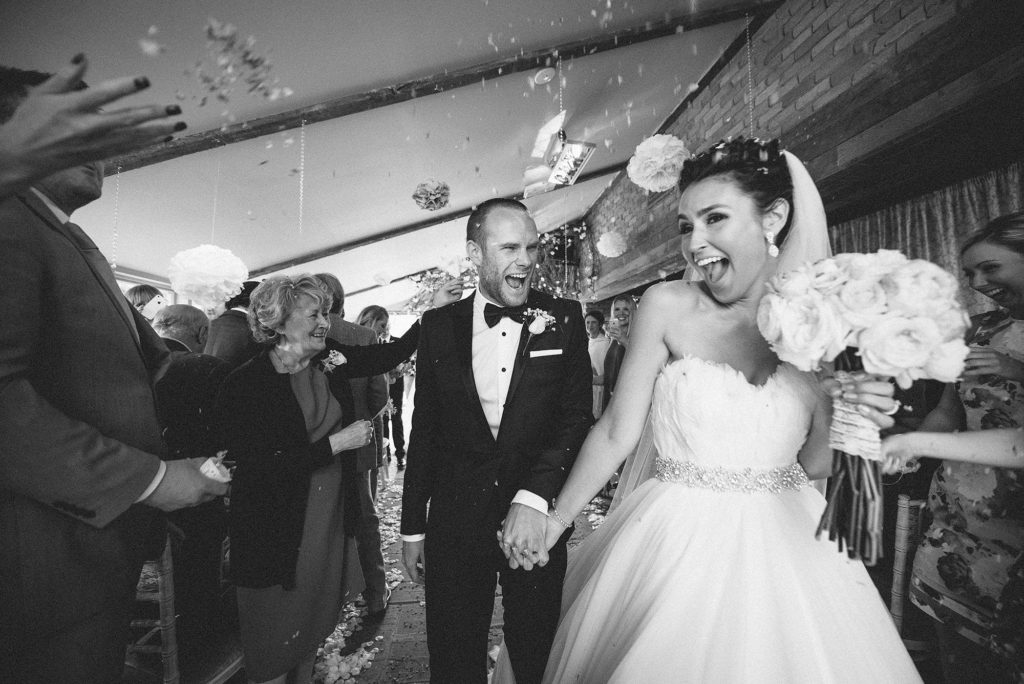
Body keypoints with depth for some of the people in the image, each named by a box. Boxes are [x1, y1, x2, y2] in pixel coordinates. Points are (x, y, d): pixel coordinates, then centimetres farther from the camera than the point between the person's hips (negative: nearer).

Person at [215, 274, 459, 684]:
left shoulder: (330, 360, -2)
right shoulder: (245, 384, -18)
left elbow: (389, 355, 0)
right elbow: (261, 469, -22)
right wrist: (336, 443, -22)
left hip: (331, 518, 6)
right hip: (277, 530, -5)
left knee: (315, 620, 24)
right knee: (276, 635, 13)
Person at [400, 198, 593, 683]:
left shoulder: (563, 320, -4)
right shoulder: (439, 326, -1)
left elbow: (577, 418, -9)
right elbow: (424, 430, 4)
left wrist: (533, 498, -23)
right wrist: (412, 527, 6)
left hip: (536, 520, 0)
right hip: (455, 520, 1)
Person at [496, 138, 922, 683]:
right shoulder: (667, 306, -11)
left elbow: (814, 464, 4)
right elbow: (616, 432, -8)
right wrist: (554, 521, -4)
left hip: (786, 547, 2)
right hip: (677, 541, -1)